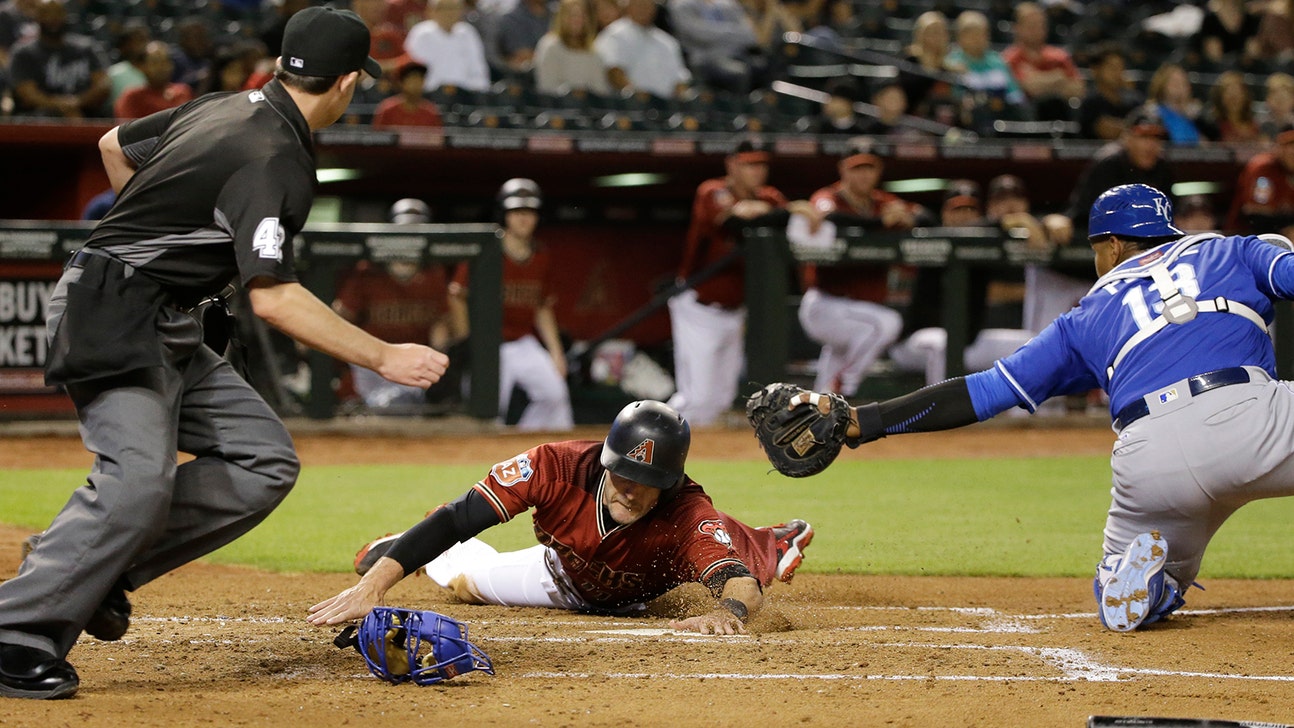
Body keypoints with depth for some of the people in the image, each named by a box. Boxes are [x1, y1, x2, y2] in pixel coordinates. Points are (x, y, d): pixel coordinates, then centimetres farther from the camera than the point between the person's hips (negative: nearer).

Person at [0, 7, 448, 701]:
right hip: (112, 313, -10)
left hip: (167, 330, 10)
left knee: (264, 459, 2)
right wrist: (384, 357, -23)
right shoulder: (276, 161, -19)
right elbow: (273, 298, -26)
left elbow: (115, 146, 23)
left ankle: (98, 567, 2)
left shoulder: (224, 107, 9)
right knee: (137, 480, -26)